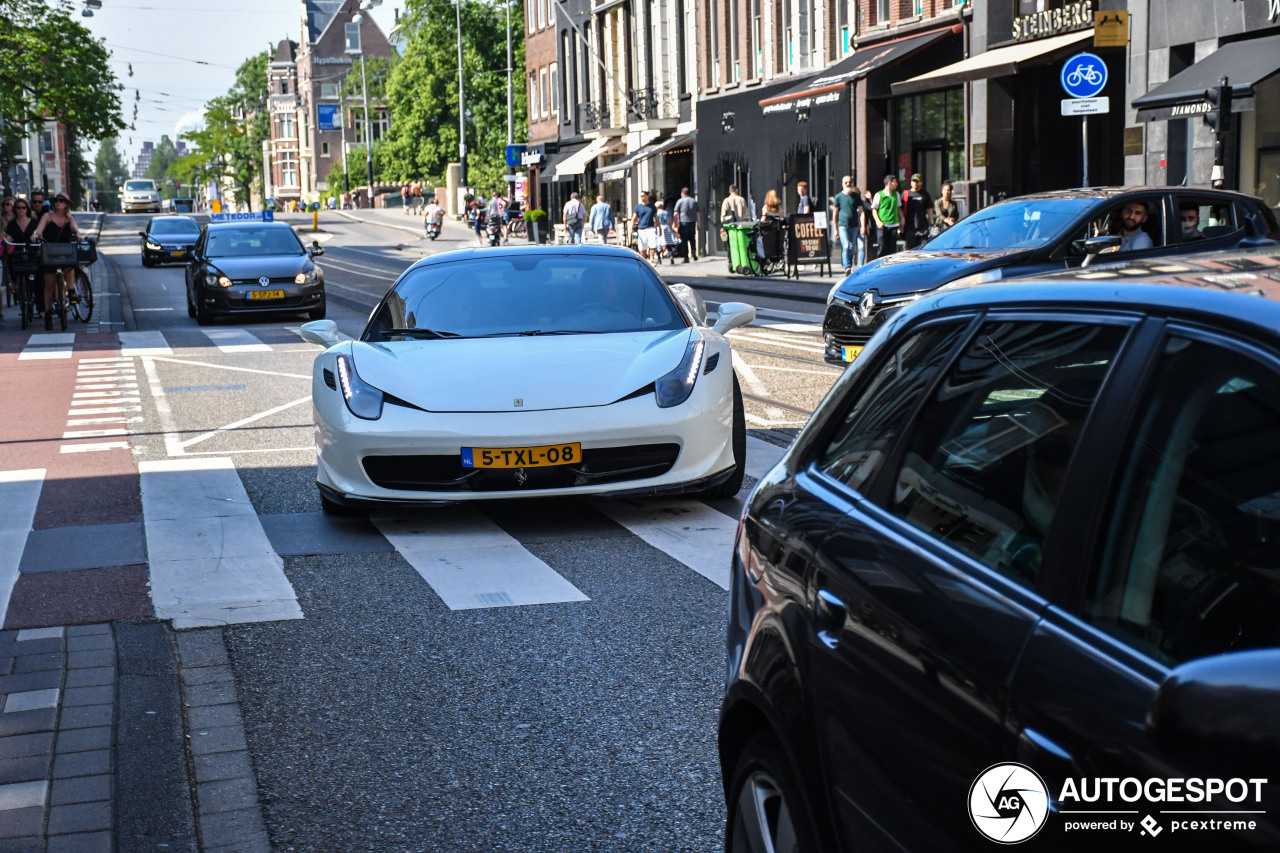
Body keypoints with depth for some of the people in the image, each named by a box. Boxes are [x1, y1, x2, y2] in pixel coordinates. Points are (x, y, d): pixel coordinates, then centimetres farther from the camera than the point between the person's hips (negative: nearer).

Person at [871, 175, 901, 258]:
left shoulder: (896, 194, 14)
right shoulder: (879, 195, -2)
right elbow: (874, 209, -1)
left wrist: (901, 221, 14)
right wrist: (878, 221, -14)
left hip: (893, 225, 4)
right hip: (882, 226, -4)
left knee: (892, 248, 3)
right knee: (882, 248, -5)